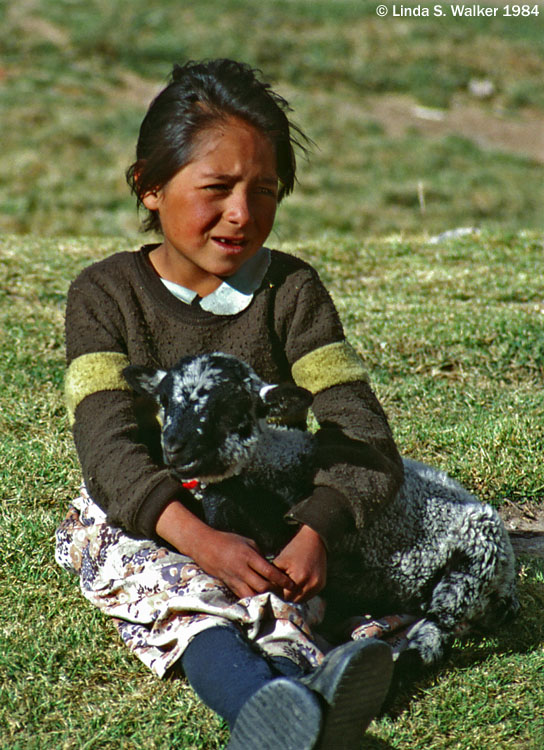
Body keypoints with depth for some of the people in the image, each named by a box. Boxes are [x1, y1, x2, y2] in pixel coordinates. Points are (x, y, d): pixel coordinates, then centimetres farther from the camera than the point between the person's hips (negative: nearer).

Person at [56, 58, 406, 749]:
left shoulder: (291, 290, 0)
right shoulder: (105, 294, -3)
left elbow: (362, 437, -9)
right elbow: (110, 445, -16)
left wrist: (317, 531, -31)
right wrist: (201, 541, -35)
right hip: (136, 522, -2)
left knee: (275, 599, -32)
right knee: (180, 593, -35)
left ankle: (309, 690, -63)